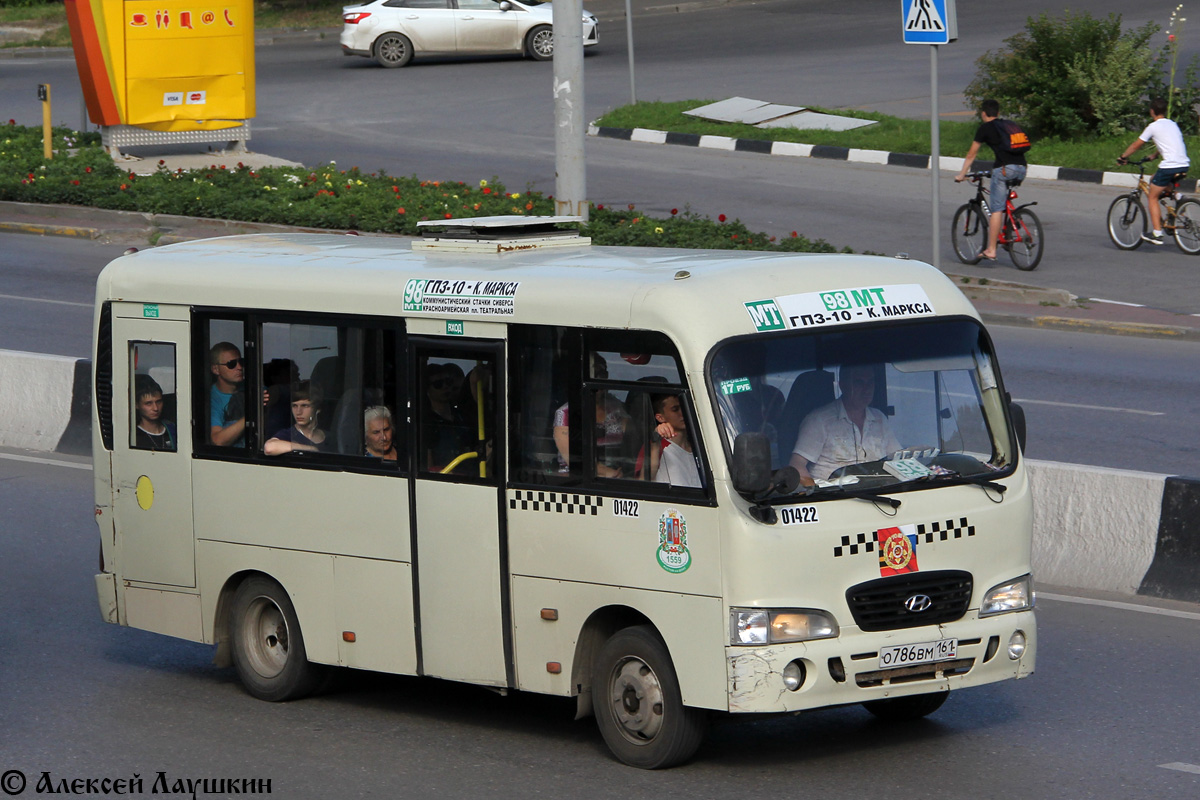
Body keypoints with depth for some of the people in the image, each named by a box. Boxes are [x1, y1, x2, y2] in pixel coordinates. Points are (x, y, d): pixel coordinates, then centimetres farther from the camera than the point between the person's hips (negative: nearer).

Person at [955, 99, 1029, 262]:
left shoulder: (985, 128, 9)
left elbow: (971, 155, 14)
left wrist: (961, 175, 25)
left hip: (1004, 168, -6)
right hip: (1021, 169, 6)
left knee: (996, 209, -4)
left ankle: (991, 250, -7)